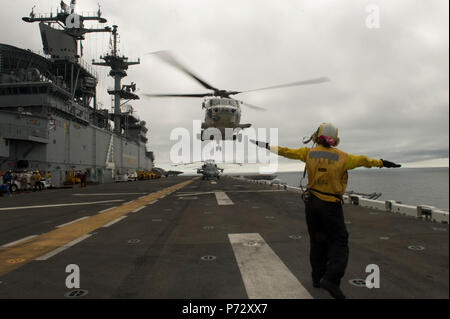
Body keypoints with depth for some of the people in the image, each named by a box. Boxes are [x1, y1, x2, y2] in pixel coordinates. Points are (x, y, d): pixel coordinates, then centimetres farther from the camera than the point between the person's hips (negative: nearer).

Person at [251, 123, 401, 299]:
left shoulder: (309, 153, -1)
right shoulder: (341, 157, -5)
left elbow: (287, 151, 5)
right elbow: (362, 160, 8)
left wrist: (267, 146, 16)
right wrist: (381, 162, 24)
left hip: (311, 202, 4)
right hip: (330, 205, -3)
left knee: (317, 241, 15)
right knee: (338, 241, 4)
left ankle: (318, 277, 22)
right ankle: (331, 279, -10)